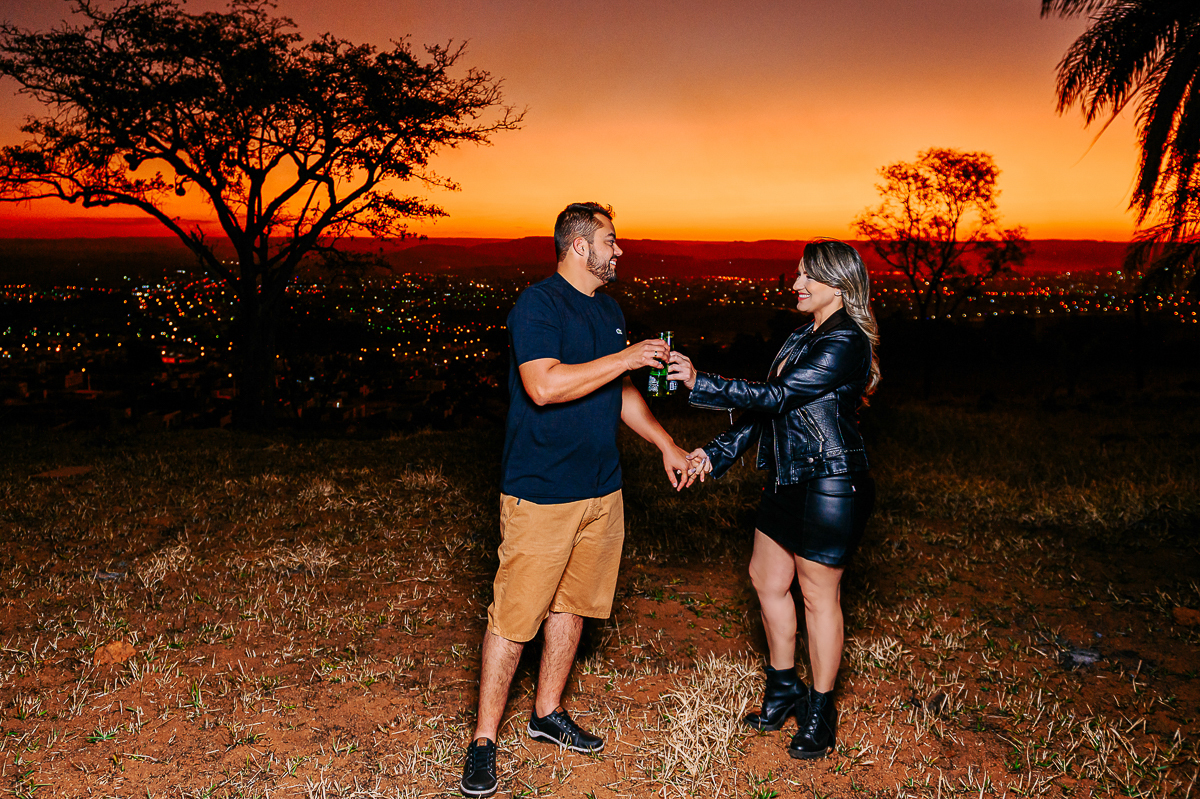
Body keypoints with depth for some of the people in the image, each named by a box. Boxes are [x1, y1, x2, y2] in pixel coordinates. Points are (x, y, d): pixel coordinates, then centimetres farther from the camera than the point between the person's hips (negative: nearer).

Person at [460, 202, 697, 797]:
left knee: (573, 605, 16)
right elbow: (544, 386, -26)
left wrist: (666, 444, 17)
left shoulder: (609, 310, 15)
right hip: (541, 495, -8)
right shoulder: (537, 304, -13)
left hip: (602, 490, 8)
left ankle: (547, 713, 33)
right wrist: (625, 358, -20)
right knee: (515, 616, -2)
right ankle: (484, 739, 13)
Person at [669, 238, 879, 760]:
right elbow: (770, 409, 14)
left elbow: (774, 397, -23)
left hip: (830, 487, -10)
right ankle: (783, 691, 36)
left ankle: (820, 714, 24)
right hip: (790, 481, 10)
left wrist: (699, 383, -23)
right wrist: (716, 453, 10)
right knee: (767, 580, 17)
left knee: (819, 597, 4)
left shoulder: (844, 343, -18)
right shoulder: (803, 338, 13)